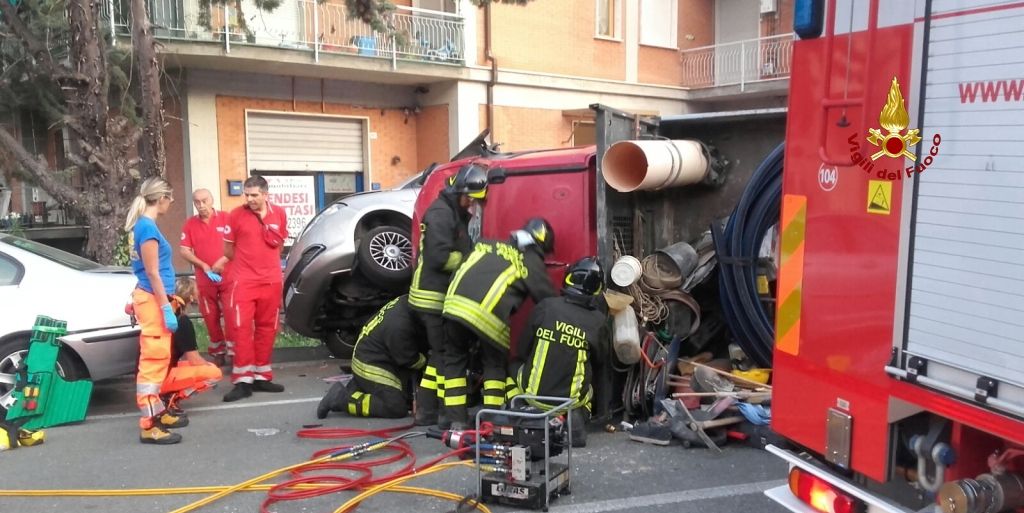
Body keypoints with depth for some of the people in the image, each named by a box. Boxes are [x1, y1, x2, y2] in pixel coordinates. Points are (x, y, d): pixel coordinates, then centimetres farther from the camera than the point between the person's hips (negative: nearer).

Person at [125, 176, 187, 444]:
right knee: (153, 360, -7)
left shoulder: (141, 225, 11)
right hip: (153, 300, -10)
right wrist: (166, 308, -17)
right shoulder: (148, 227, -17)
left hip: (151, 298, 10)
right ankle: (149, 425, -2)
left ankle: (157, 412, 30)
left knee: (157, 359, 18)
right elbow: (152, 273, -19)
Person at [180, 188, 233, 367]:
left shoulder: (225, 218, -3)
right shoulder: (190, 224, 3)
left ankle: (233, 351, 3)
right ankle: (218, 353, 20)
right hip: (204, 279, 2)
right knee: (211, 318, 8)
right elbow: (184, 251, 1)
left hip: (228, 277, -2)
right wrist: (204, 266, -11)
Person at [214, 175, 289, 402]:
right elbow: (229, 248, 9)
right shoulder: (237, 215, -4)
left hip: (271, 281, 3)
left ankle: (261, 376, 17)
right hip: (243, 281, -3)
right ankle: (243, 381, -4)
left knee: (266, 329, 8)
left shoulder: (279, 214, 3)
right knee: (242, 328, -7)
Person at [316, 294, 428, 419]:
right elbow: (408, 360, -17)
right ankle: (341, 398, -9)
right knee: (397, 408, -12)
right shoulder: (399, 324, -33)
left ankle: (354, 388, 15)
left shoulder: (405, 302, -6)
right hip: (371, 366, -10)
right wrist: (427, 361, -1)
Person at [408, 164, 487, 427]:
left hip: (442, 296, 10)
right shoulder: (441, 213, -13)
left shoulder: (457, 214, 19)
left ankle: (425, 412, 19)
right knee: (446, 354, -6)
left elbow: (459, 251, 16)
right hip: (434, 297, -10)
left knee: (440, 353, 14)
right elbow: (440, 257, -22)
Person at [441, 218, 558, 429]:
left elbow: (456, 273, 30)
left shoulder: (488, 244, 28)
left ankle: (455, 419, 19)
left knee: (454, 359, 21)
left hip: (455, 305, 4)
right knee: (494, 364, 19)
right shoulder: (532, 262, 16)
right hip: (487, 316, -3)